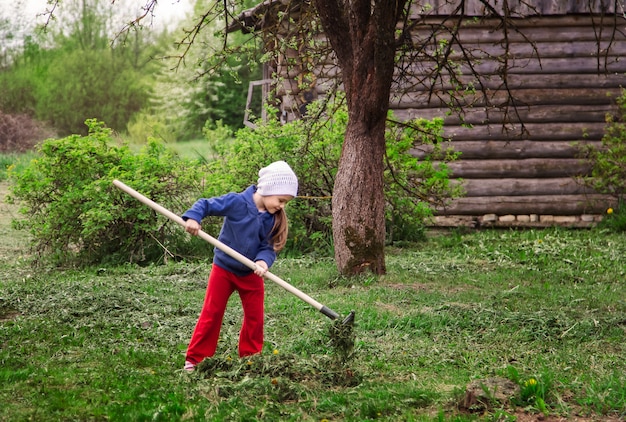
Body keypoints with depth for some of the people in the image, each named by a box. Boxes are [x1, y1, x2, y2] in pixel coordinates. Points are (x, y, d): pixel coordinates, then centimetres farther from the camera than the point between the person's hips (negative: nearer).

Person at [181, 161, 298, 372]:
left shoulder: (273, 219, -7)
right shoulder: (237, 202, -20)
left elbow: (269, 247, -8)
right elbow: (206, 204, -16)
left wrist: (263, 261, -29)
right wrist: (192, 218, -34)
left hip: (251, 273, 4)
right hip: (224, 268, -4)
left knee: (255, 317, 7)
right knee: (211, 313, 1)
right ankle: (194, 359, 10)